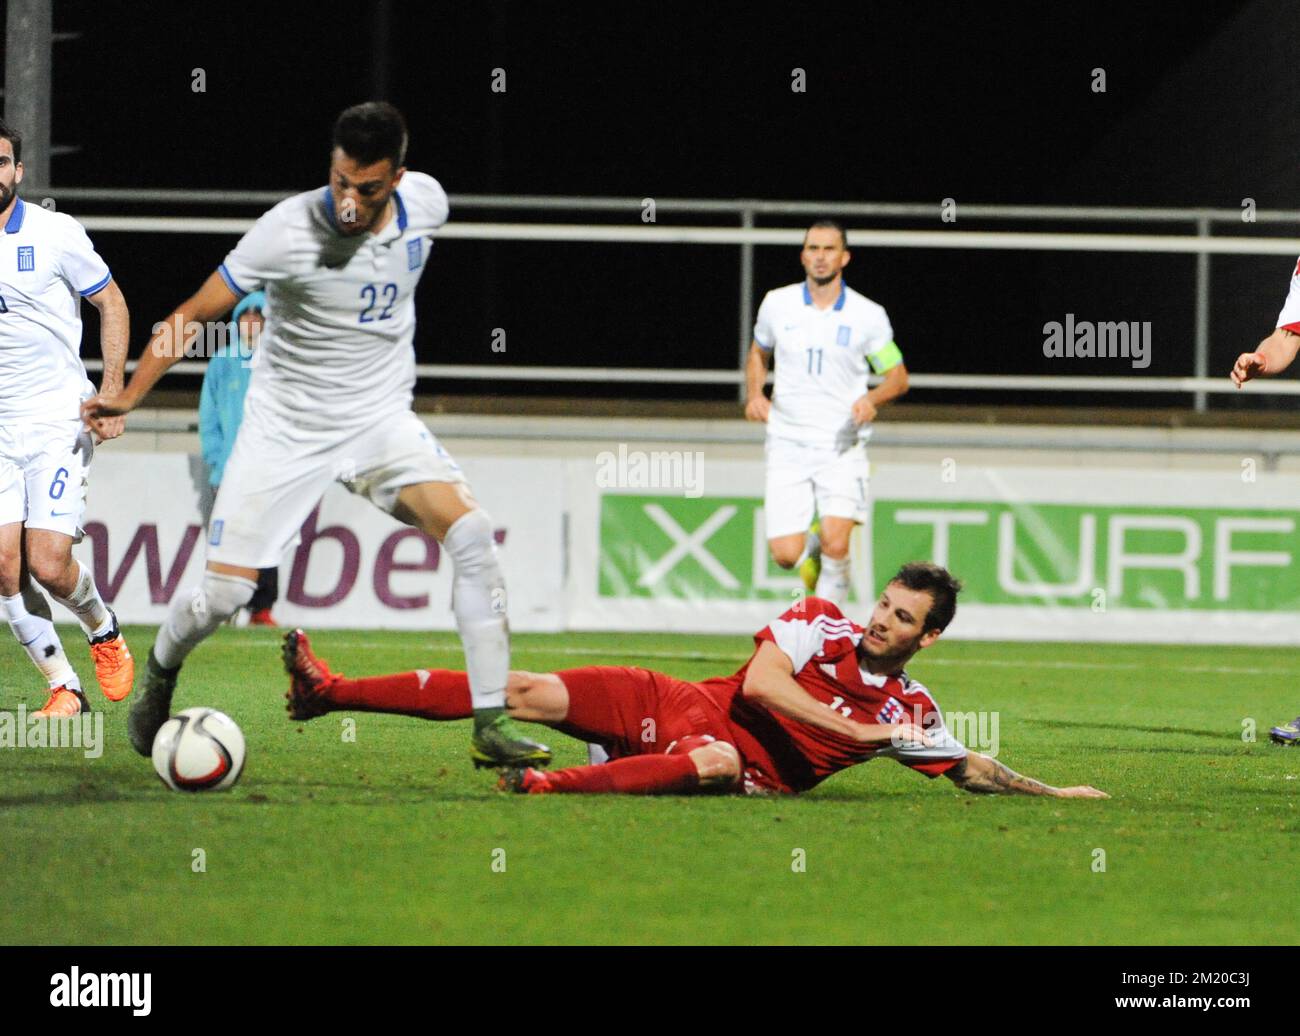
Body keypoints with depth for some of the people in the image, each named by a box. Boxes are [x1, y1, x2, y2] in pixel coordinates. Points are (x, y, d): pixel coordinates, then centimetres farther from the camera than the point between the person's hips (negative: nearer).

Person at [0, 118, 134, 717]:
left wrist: (112, 393, -3)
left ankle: (103, 630, 19)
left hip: (59, 420, -3)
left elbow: (110, 302, 5)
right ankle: (63, 687, 4)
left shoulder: (55, 234, -4)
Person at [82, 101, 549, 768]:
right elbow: (194, 314, -10)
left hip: (381, 419, 3)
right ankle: (161, 670, 31)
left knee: (471, 533, -22)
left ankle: (490, 726, -19)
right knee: (223, 594, -6)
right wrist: (128, 396, -17)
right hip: (285, 428, -3)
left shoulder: (424, 202, -8)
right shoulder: (288, 231, -20)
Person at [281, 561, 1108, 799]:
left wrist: (1053, 793, 3)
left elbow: (972, 770, 14)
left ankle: (552, 786, -55)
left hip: (742, 767, -2)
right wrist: (856, 732, -14)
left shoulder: (910, 712, 5)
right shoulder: (820, 623, 3)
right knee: (534, 692, -11)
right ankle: (331, 692, -11)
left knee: (720, 760, -42)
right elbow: (759, 684, -11)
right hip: (674, 708, 2)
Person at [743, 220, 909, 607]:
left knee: (835, 545, -19)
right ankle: (813, 545, 29)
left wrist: (872, 399, -14)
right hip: (788, 444, 2)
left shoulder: (868, 315, -1)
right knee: (785, 554, -7)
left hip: (842, 447, -2)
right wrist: (754, 393, 3)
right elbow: (758, 353, 22)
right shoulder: (777, 304, 4)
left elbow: (898, 375, 8)